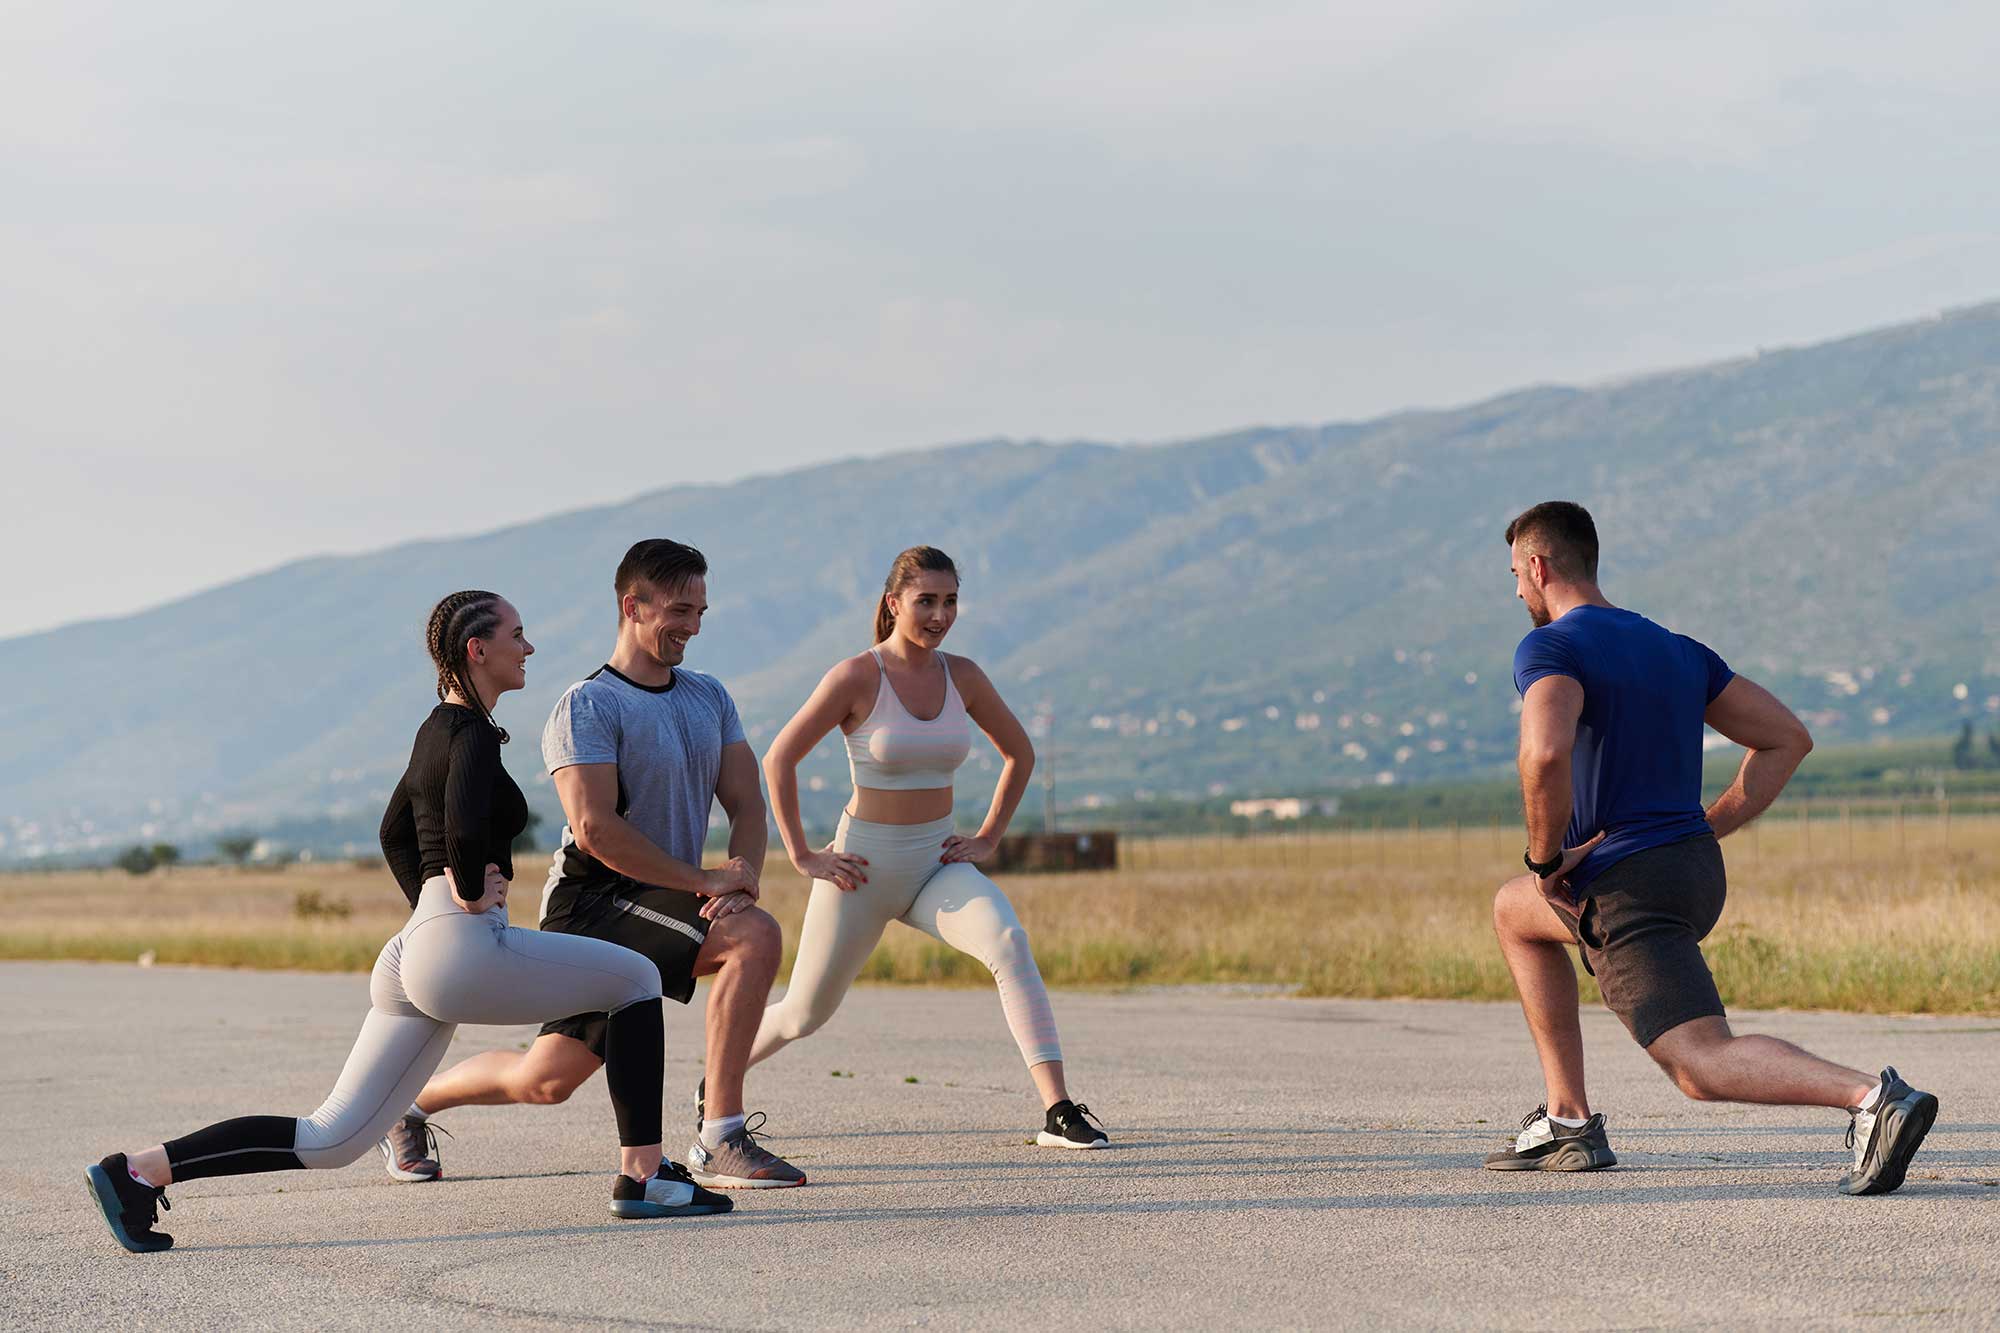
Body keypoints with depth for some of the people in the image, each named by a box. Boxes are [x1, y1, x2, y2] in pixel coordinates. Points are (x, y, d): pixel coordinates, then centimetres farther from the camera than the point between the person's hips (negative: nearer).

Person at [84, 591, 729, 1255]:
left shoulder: (438, 729, 20)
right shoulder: (473, 733, -9)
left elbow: (395, 832, 34)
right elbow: (464, 825, -28)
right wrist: (471, 894, -12)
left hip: (413, 950, 9)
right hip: (466, 950, -9)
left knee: (332, 1139, 6)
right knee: (637, 979, 5)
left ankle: (140, 1168, -2)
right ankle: (641, 1179, 4)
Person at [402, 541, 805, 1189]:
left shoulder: (709, 697, 14)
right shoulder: (588, 706, -11)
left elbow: (746, 803, 8)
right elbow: (596, 829, -21)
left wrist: (742, 879, -13)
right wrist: (702, 880, -21)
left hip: (667, 901, 8)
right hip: (594, 899, -8)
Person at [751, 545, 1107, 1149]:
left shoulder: (962, 676, 0)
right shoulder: (857, 677, -13)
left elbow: (1020, 753, 15)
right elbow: (778, 759, -9)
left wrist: (987, 839, 7)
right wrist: (803, 856, -9)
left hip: (937, 865, 3)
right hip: (865, 866, -3)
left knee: (1009, 942, -27)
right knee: (805, 1013, 9)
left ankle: (1058, 1111, -31)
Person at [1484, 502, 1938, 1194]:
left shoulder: (1551, 648, -7)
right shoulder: (1677, 649, 18)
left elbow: (1544, 756, -28)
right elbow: (1788, 738, 15)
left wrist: (1544, 860, -13)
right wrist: (1705, 829, 13)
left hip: (1627, 890, -9)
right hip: (1698, 873, 9)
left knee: (1703, 1065, -17)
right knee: (1512, 911, 30)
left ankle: (1872, 1098, -40)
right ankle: (1567, 1121, 24)